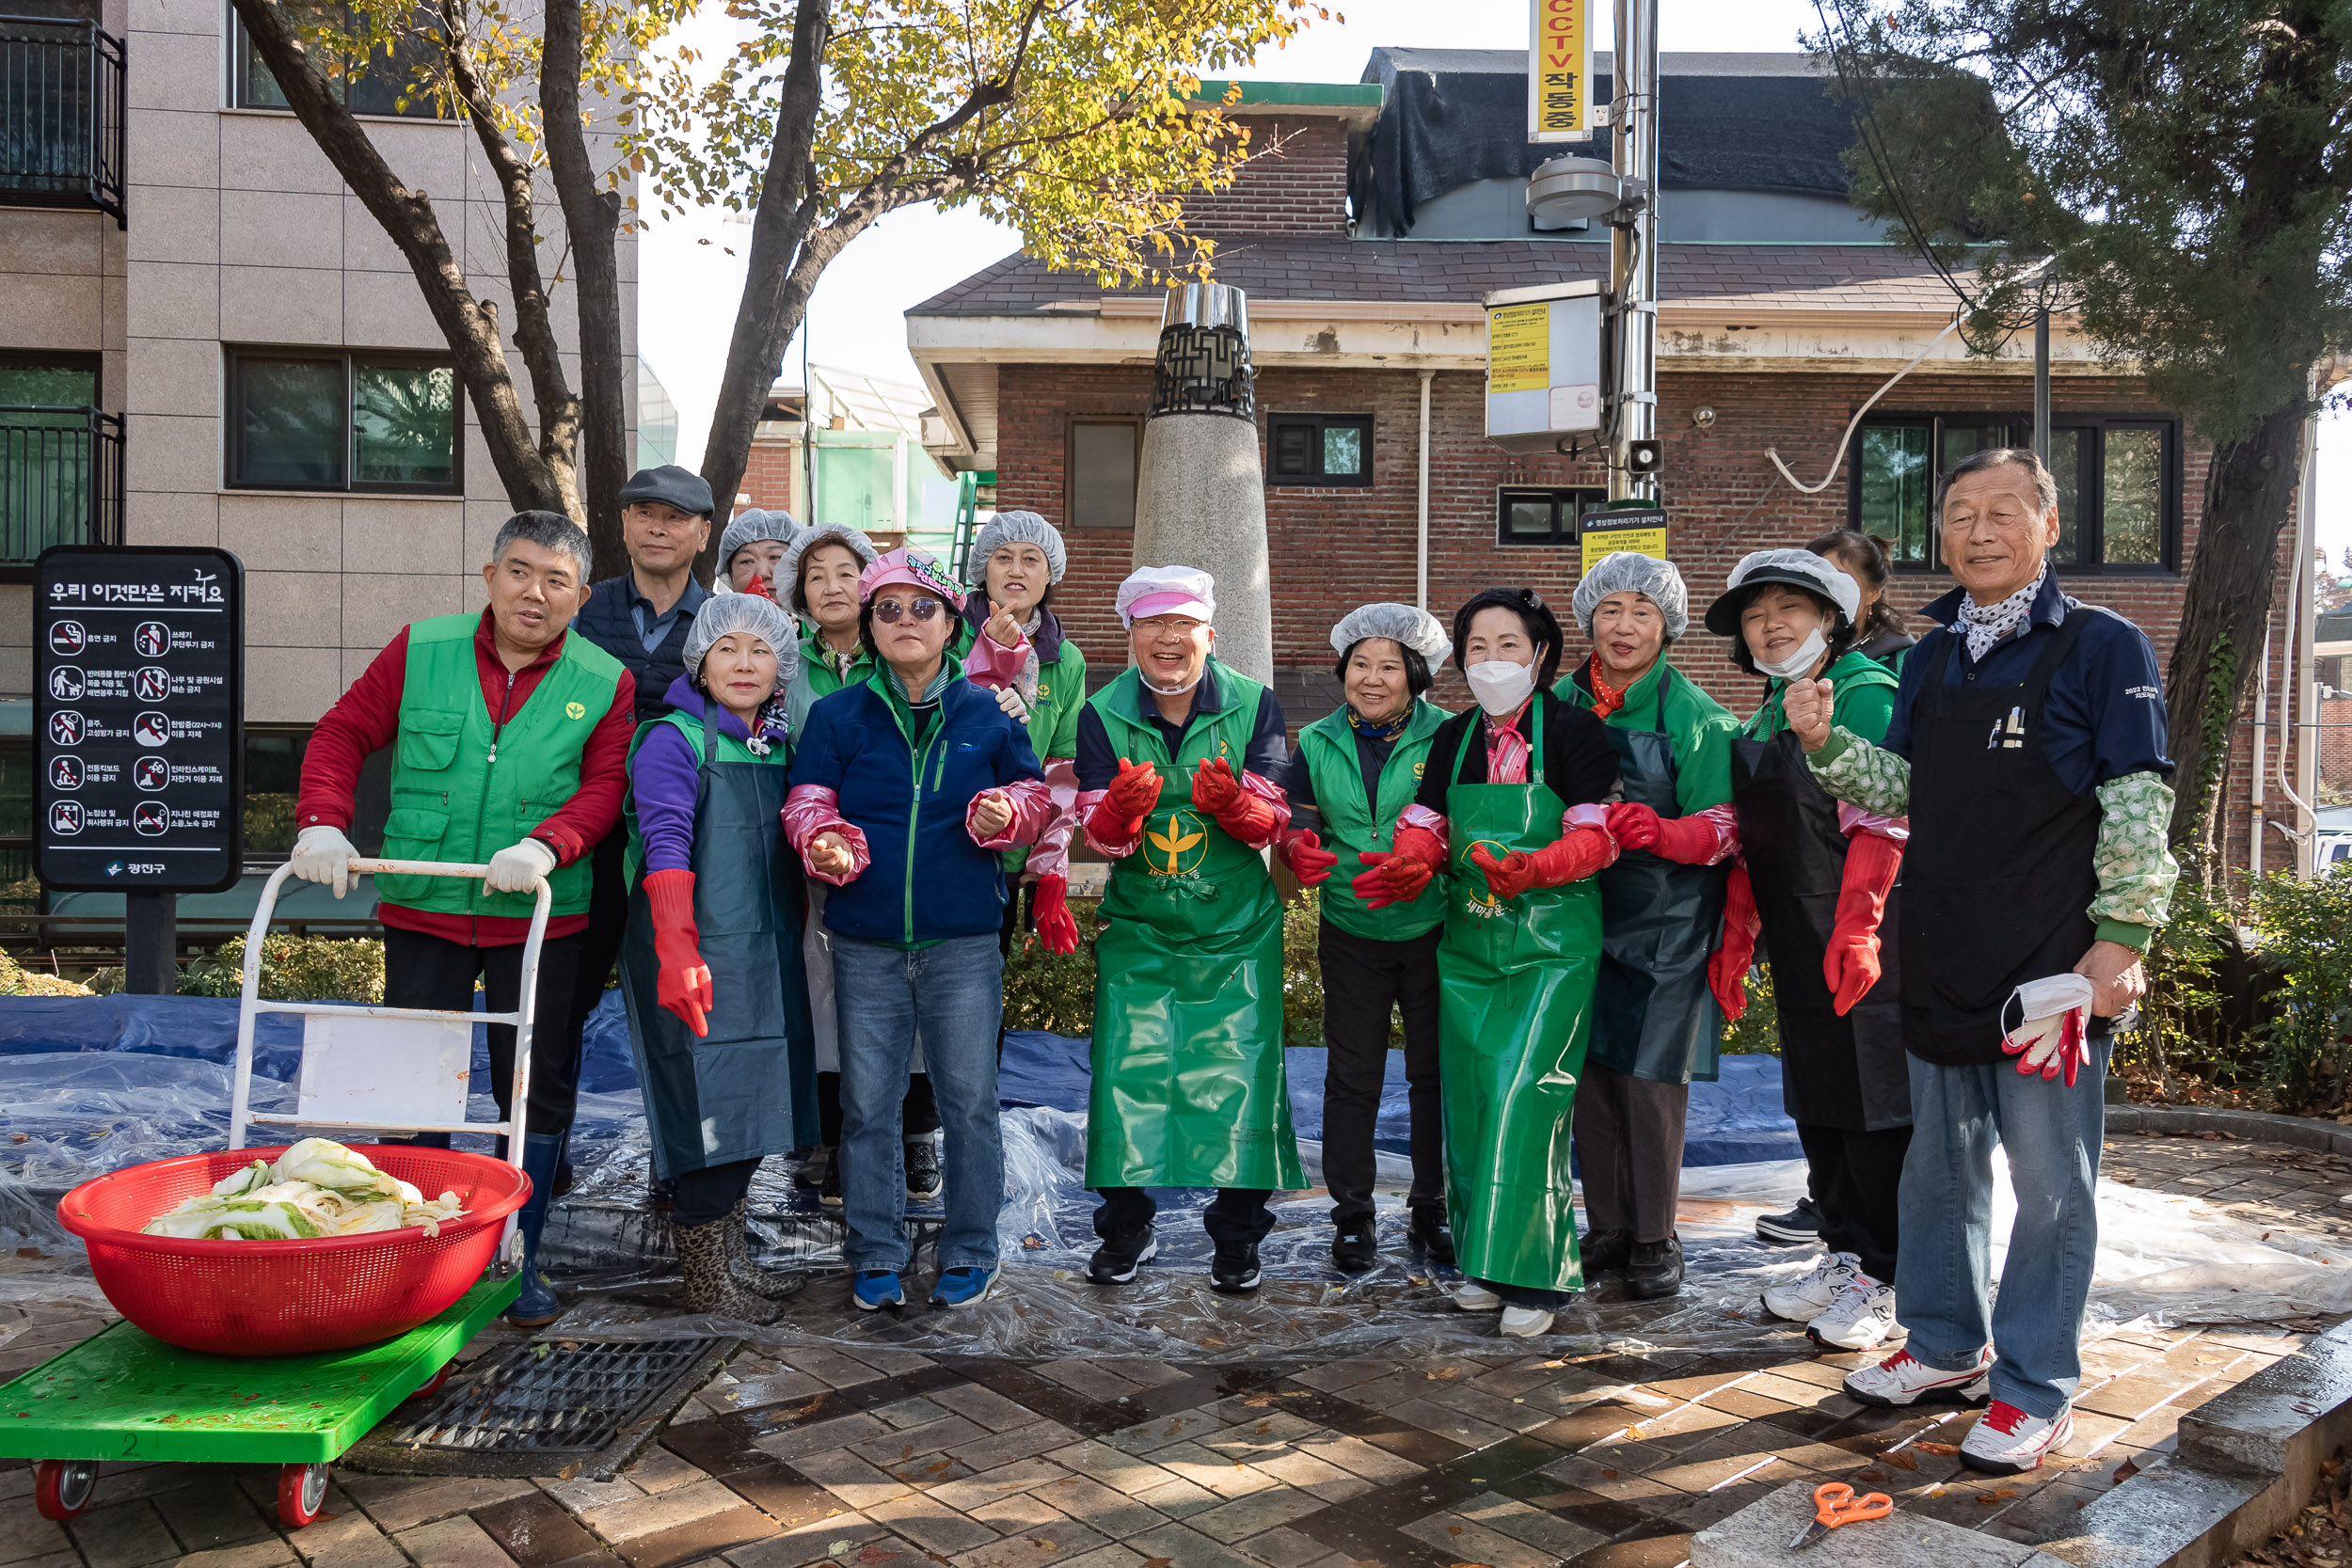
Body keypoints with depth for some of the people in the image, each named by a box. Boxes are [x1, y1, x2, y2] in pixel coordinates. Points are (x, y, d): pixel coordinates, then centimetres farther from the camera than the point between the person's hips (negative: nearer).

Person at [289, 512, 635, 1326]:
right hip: (422, 912, 1)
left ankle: (520, 1263, 20)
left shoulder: (605, 682, 1)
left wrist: (546, 845, -24)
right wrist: (323, 823, -11)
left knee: (537, 1091, 6)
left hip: (541, 921, 0)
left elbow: (606, 786, -7)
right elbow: (343, 733, 4)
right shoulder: (420, 650, 3)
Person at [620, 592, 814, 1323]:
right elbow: (666, 849, -16)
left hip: (767, 957, 7)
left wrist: (798, 940, 14)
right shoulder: (675, 739, -7)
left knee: (753, 1110, 12)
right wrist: (677, 953, -25)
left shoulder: (779, 744, 13)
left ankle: (732, 1257, 27)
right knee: (709, 1116, -4)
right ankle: (706, 1282, 10)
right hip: (702, 959, -7)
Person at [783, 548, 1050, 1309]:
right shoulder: (837, 715, 5)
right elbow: (808, 803, 5)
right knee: (867, 1102, 7)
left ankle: (970, 1249, 20)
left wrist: (1004, 813, -12)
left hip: (963, 941, -1)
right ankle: (875, 1252, 22)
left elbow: (1033, 794, 11)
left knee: (968, 1098, 4)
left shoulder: (988, 713, 5)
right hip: (866, 943, 1)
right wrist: (826, 843, -17)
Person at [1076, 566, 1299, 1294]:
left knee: (1235, 1079, 0)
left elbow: (1271, 821, -8)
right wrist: (1123, 809, -29)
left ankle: (1237, 1235, 18)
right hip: (1137, 933, 1)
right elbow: (1101, 834, -5)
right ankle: (1126, 1227, 20)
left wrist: (1232, 804, -31)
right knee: (1128, 1076, 0)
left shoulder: (1254, 706, -3)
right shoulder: (1103, 715, -1)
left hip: (1237, 933, -1)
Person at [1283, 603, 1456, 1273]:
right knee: (1352, 1075, 7)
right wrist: (1299, 852, -19)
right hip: (1351, 935, 2)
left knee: (1436, 1071, 8)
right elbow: (1295, 829, 5)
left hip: (1432, 931, -1)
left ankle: (1431, 1208, 24)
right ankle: (1352, 1213, 20)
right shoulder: (1317, 743, 3)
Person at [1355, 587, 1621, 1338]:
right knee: (1467, 1097, 6)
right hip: (1468, 942, 5)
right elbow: (1426, 826, 8)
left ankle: (1532, 1273, -2)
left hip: (1551, 943, -5)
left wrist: (1529, 869, -31)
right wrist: (1410, 863, -15)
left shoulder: (1574, 729, -6)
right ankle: (1482, 1260, 19)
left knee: (1522, 1096, -12)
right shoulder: (1452, 738, 11)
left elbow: (1594, 836, -13)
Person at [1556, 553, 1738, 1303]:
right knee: (1590, 1073, 8)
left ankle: (1655, 1238, 14)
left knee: (1650, 1080, -2)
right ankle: (1606, 1228, 23)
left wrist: (1655, 832, -27)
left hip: (1666, 924, -4)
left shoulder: (1693, 715, -7)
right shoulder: (1562, 703, 4)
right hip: (1583, 912, 4)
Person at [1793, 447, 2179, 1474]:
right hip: (1941, 963, 6)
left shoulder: (2104, 647, -5)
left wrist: (2120, 937, -14)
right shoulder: (1931, 657, 12)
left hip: (2054, 966, -6)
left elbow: (2140, 805, -8)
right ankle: (1946, 1348, 32)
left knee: (2049, 1181, 3)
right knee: (1939, 1165, 16)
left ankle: (2033, 1390, 15)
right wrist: (1825, 744, -2)